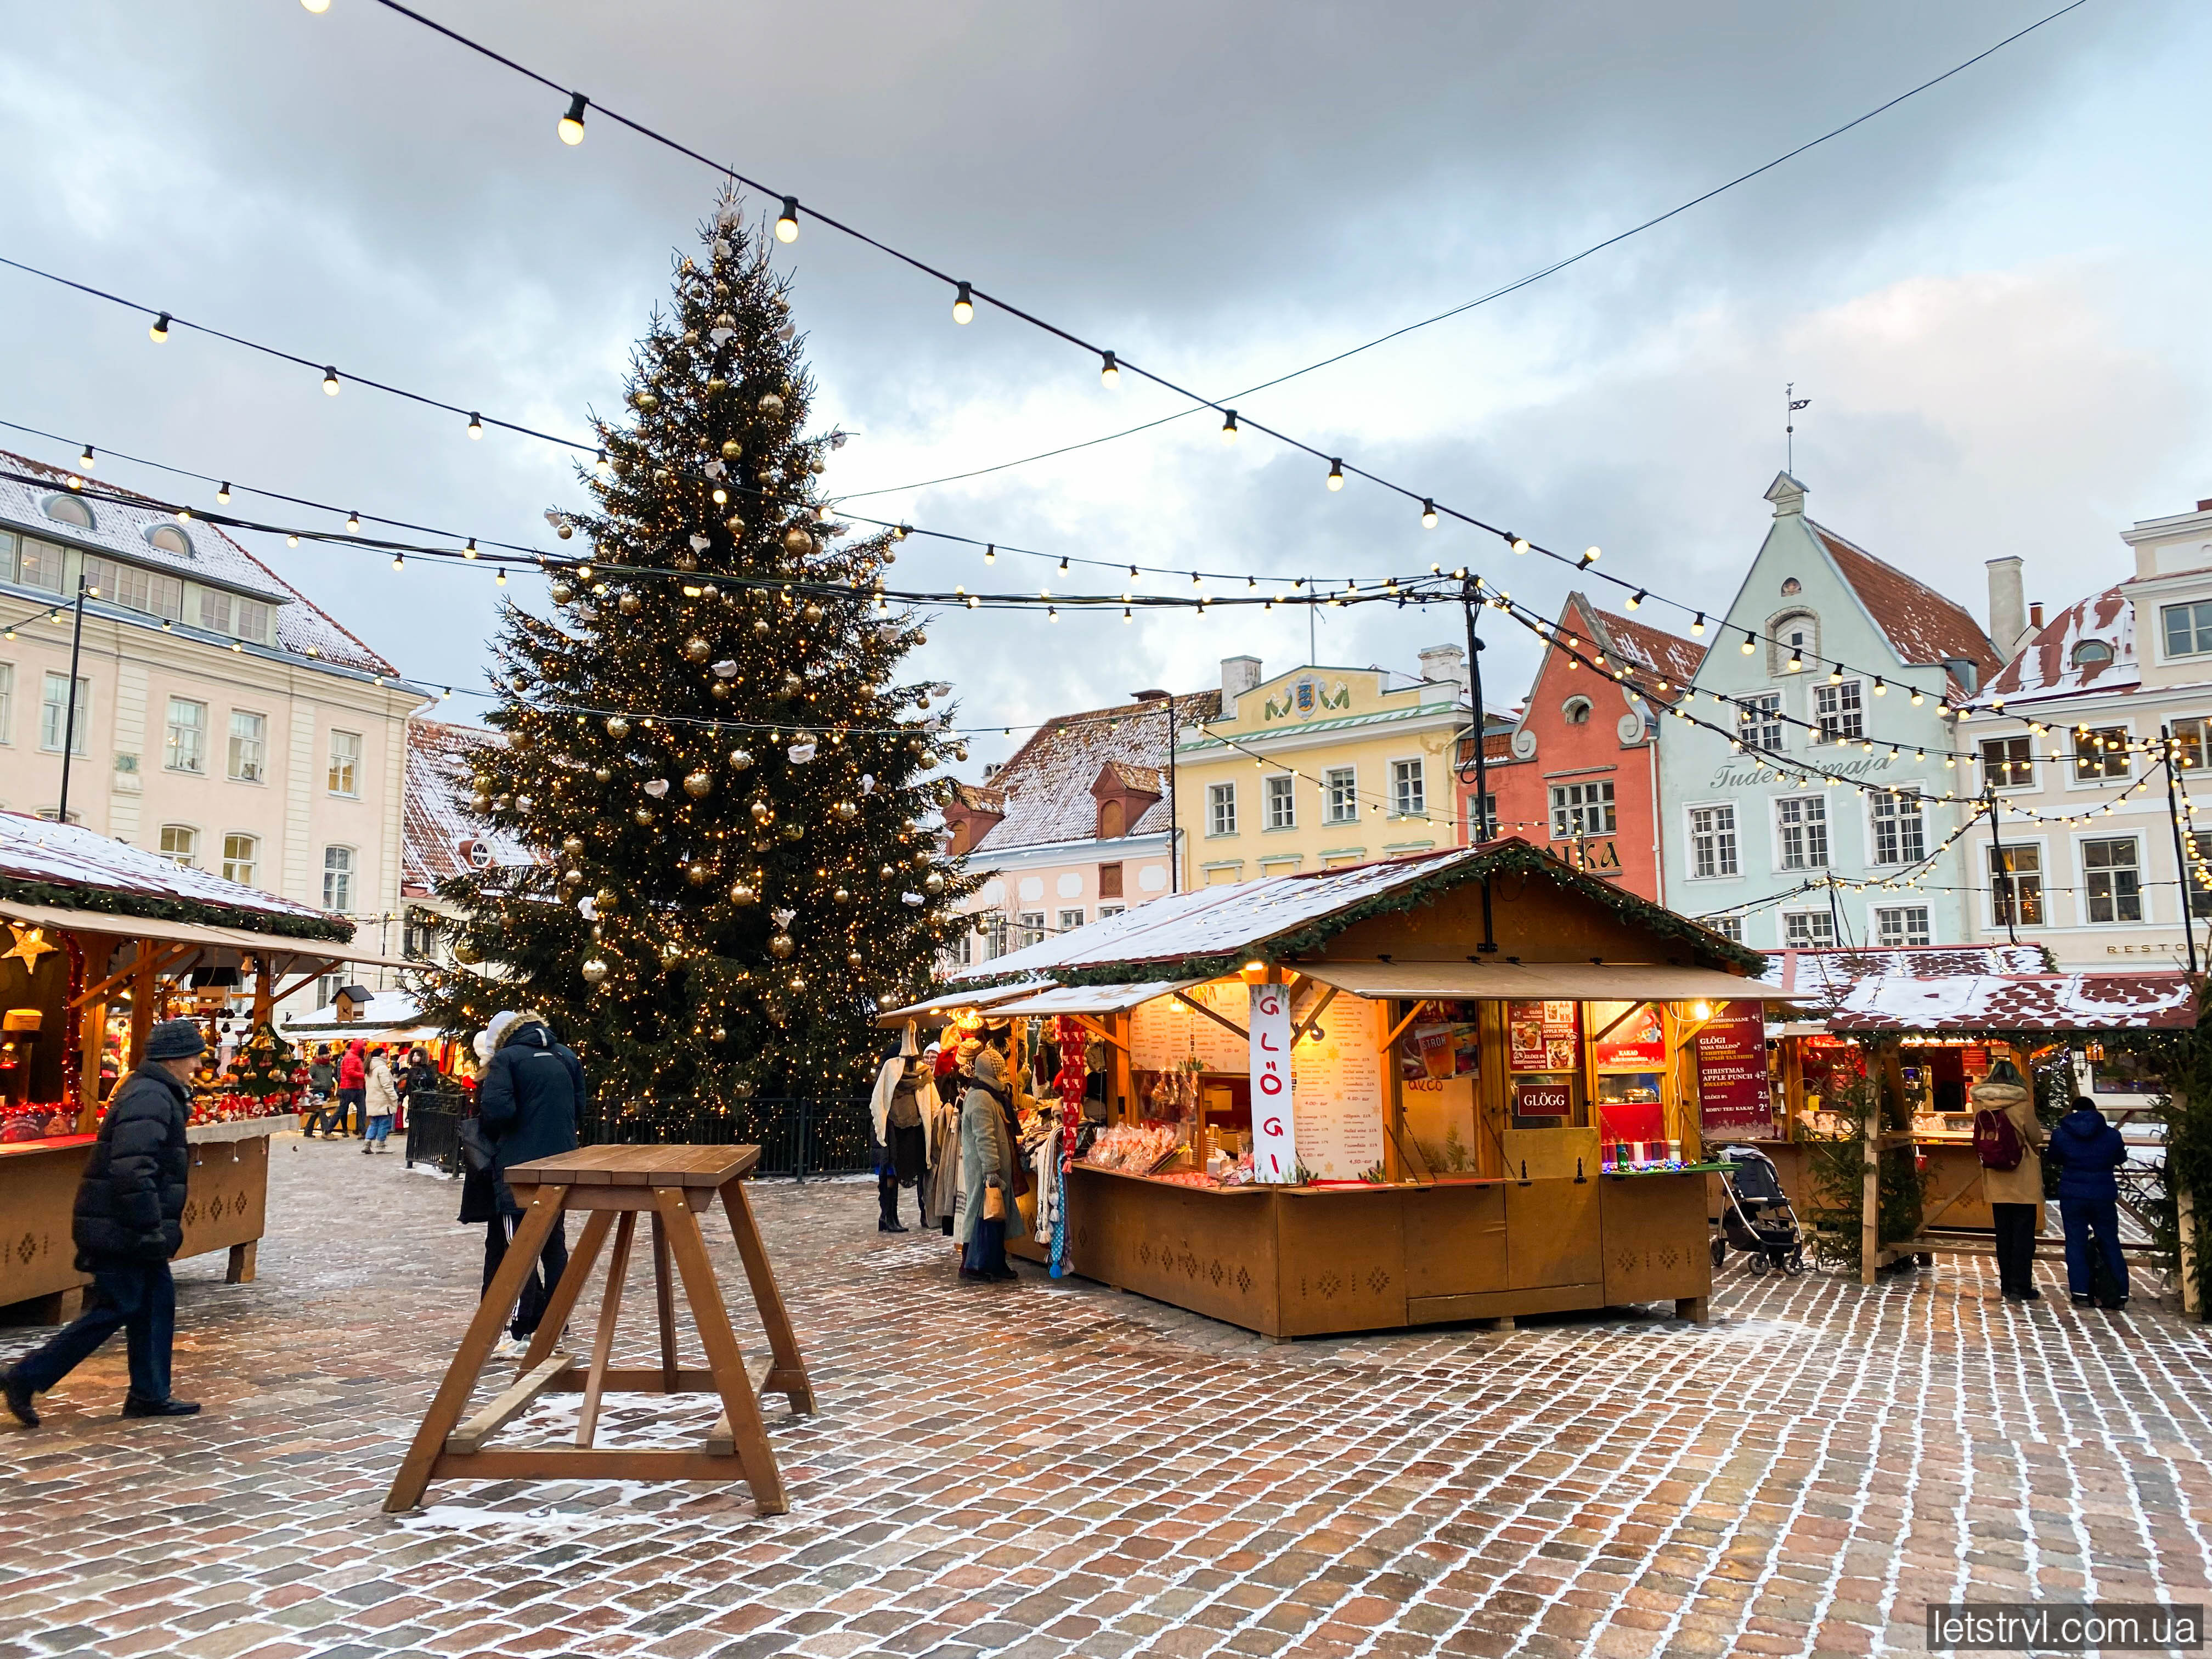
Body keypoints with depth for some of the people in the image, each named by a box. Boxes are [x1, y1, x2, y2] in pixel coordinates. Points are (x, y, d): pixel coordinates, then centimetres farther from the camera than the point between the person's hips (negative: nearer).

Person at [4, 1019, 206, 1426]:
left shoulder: (155, 1094, 14)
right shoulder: (150, 1099, -20)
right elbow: (133, 1171, -28)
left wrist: (156, 1226, 26)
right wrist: (151, 1229, -25)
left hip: (125, 1228, 11)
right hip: (120, 1229, -11)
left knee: (156, 1302, 11)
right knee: (115, 1309, -3)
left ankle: (149, 1394, 17)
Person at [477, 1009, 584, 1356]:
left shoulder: (505, 1058, -8)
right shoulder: (566, 1056, 10)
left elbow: (497, 1110, -19)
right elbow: (580, 1107, 13)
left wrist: (493, 1133, 1)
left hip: (519, 1165, -6)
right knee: (555, 1244, 13)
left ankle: (523, 1332, 1)